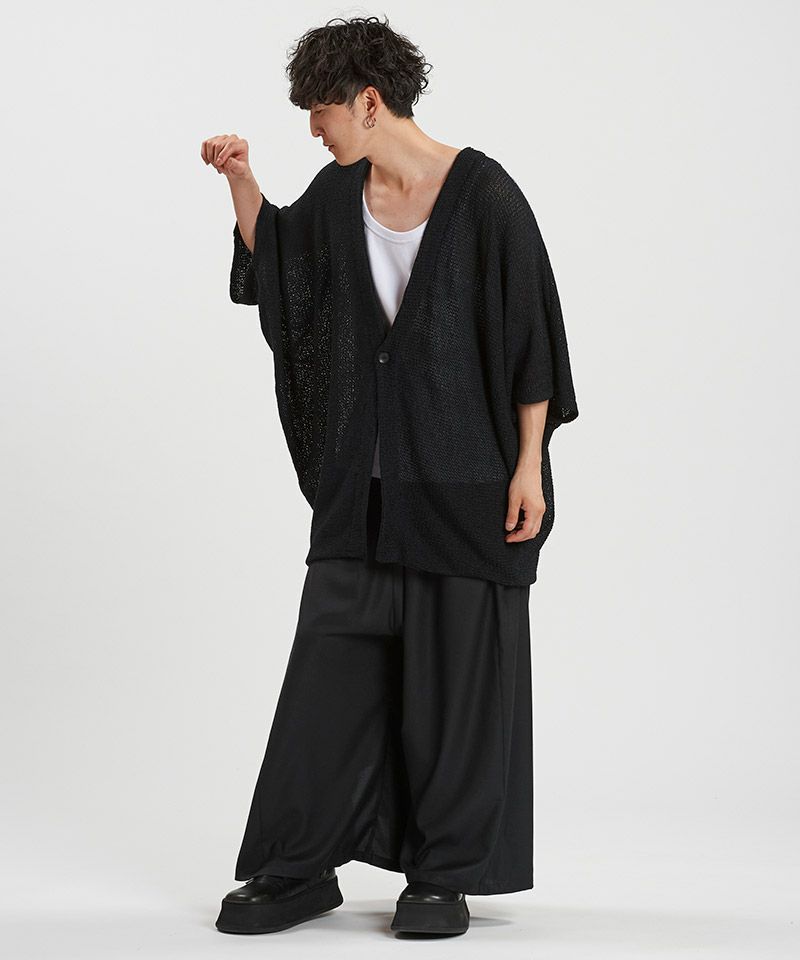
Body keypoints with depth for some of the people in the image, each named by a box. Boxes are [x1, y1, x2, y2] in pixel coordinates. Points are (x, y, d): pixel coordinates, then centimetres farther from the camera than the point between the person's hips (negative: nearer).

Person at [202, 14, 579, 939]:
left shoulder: (482, 193, -11)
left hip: (466, 481, -5)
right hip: (363, 483, 5)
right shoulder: (337, 195, 5)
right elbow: (273, 256, 24)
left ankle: (446, 877, 15)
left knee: (458, 674, 3)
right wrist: (241, 179, 7)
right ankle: (297, 871, 14)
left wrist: (530, 466, -13)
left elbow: (531, 331, -11)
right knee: (329, 666, 5)